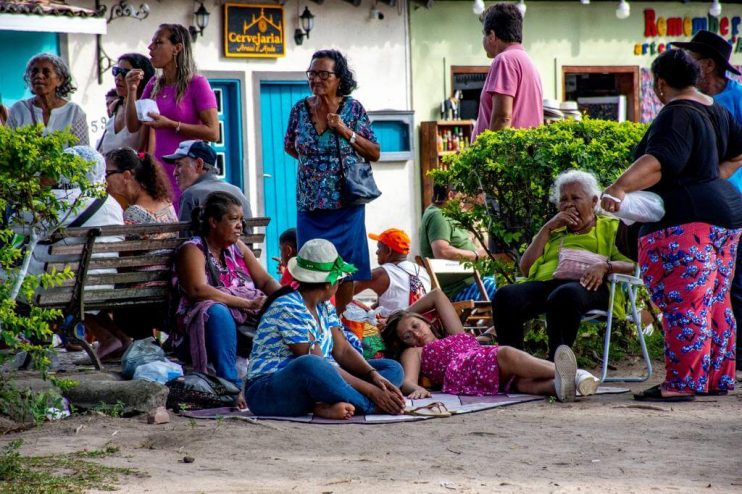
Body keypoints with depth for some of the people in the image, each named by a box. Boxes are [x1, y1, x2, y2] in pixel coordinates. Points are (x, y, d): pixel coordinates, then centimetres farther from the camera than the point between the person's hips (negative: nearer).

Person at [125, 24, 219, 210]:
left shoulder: (197, 83, -7)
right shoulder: (154, 85, 12)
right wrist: (132, 91, -1)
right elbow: (133, 126, 12)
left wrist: (170, 124, -18)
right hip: (159, 172, 6)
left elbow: (213, 132, -13)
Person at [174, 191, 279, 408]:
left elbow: (265, 281, 15)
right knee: (217, 311, -38)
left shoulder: (238, 248, 19)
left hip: (244, 322, 6)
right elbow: (198, 290, -20)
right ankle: (232, 386, -45)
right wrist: (247, 303, -26)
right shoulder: (193, 250, -3)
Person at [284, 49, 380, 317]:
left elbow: (374, 153, -1)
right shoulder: (300, 109, 4)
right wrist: (311, 160, 7)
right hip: (310, 203, 2)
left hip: (346, 202, -1)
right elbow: (289, 146, 20)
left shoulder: (353, 108, -2)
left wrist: (346, 131, -12)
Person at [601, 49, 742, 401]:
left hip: (684, 223, -10)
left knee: (683, 306, -10)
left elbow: (660, 161, -29)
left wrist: (620, 187, -39)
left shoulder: (676, 115, -15)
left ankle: (680, 384, -12)